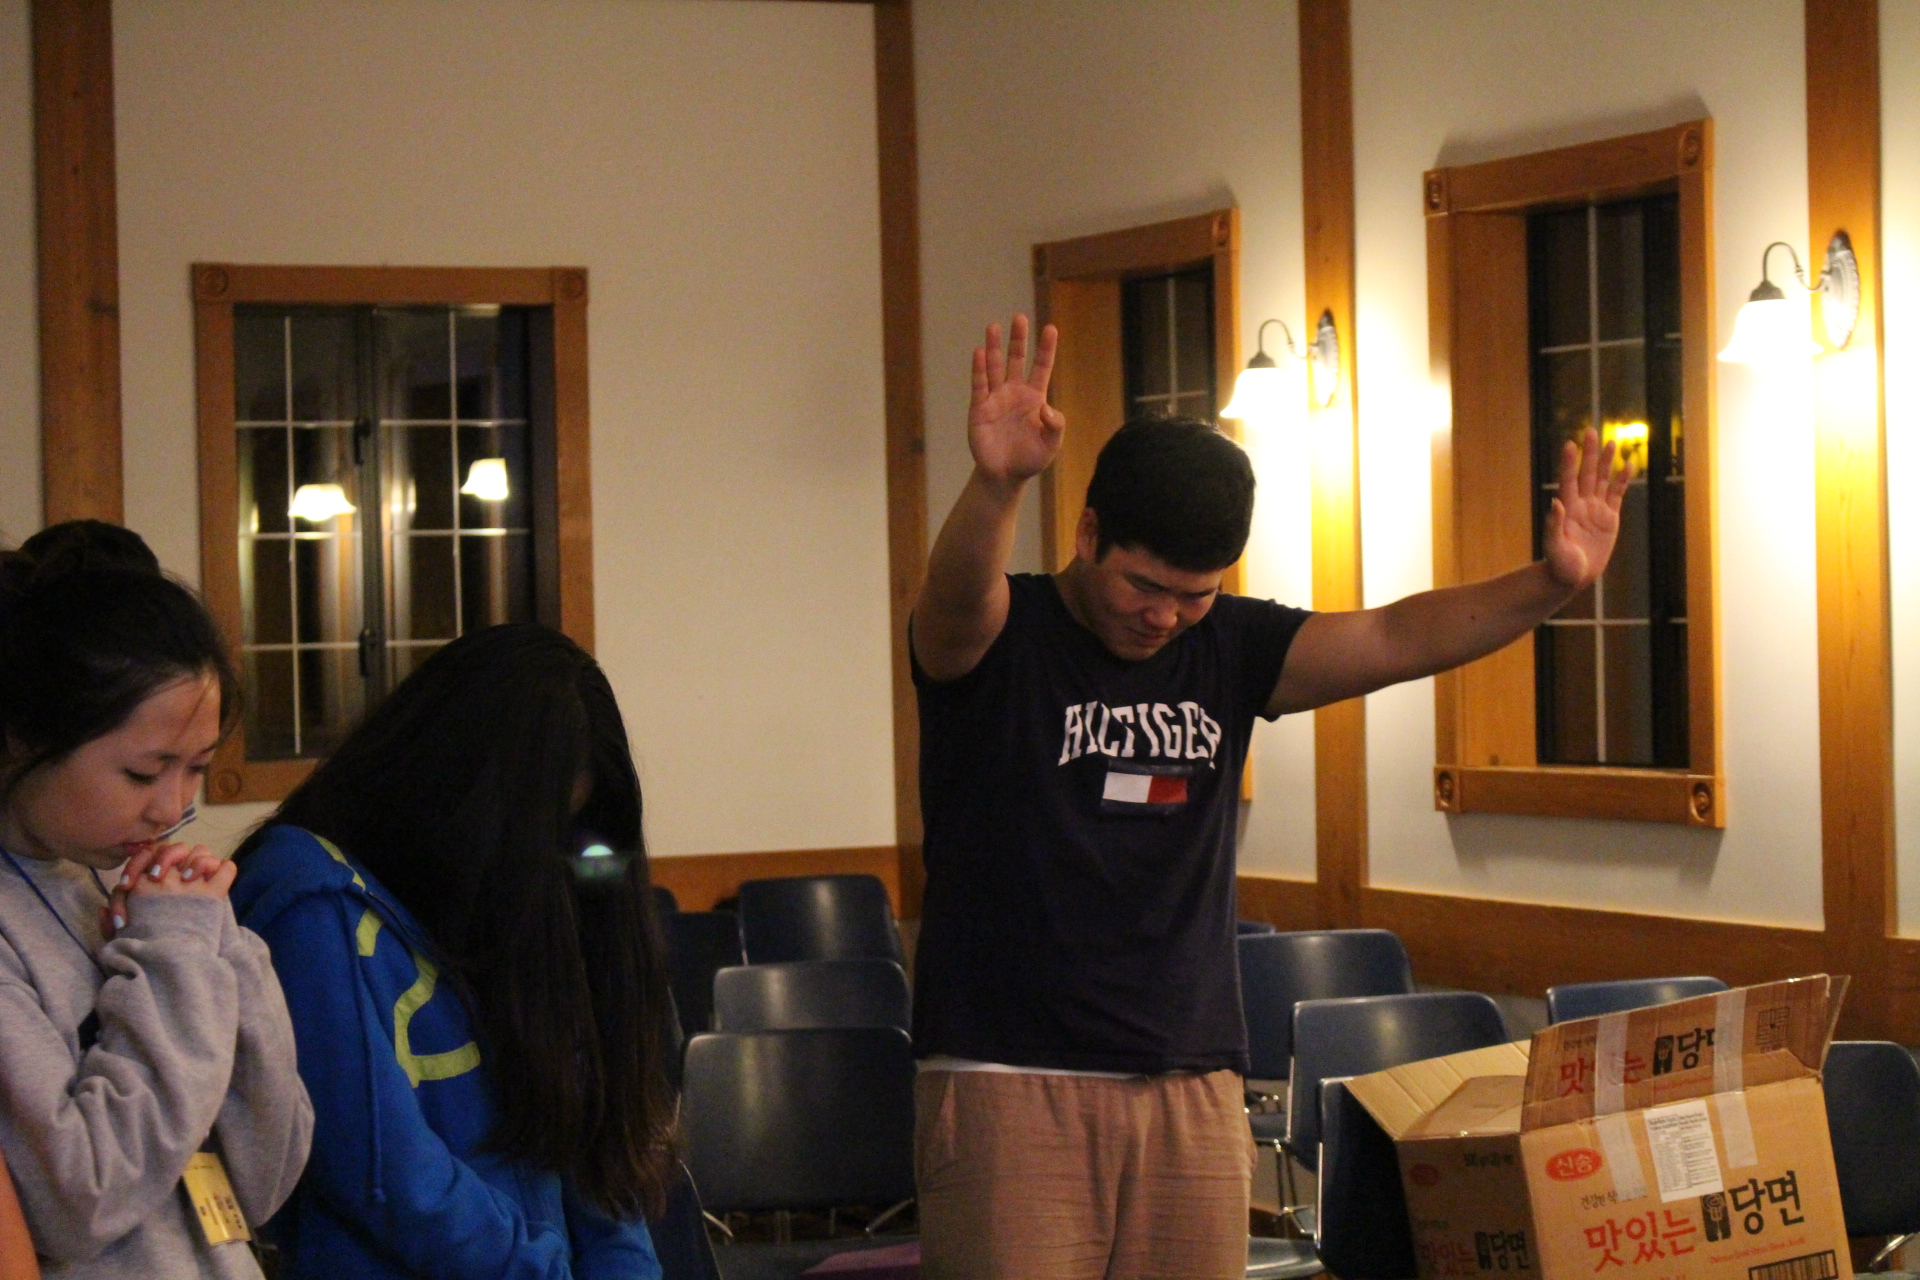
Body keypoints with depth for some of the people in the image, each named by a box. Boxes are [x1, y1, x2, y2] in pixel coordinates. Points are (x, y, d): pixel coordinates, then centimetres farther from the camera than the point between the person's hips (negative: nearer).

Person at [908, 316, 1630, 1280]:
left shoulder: (1229, 650, 8)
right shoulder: (997, 636, -4)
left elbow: (1395, 637, -2)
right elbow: (957, 594, -27)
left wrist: (1549, 584, -19)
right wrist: (996, 484, -49)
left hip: (1192, 1084, 4)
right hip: (1010, 1083, -4)